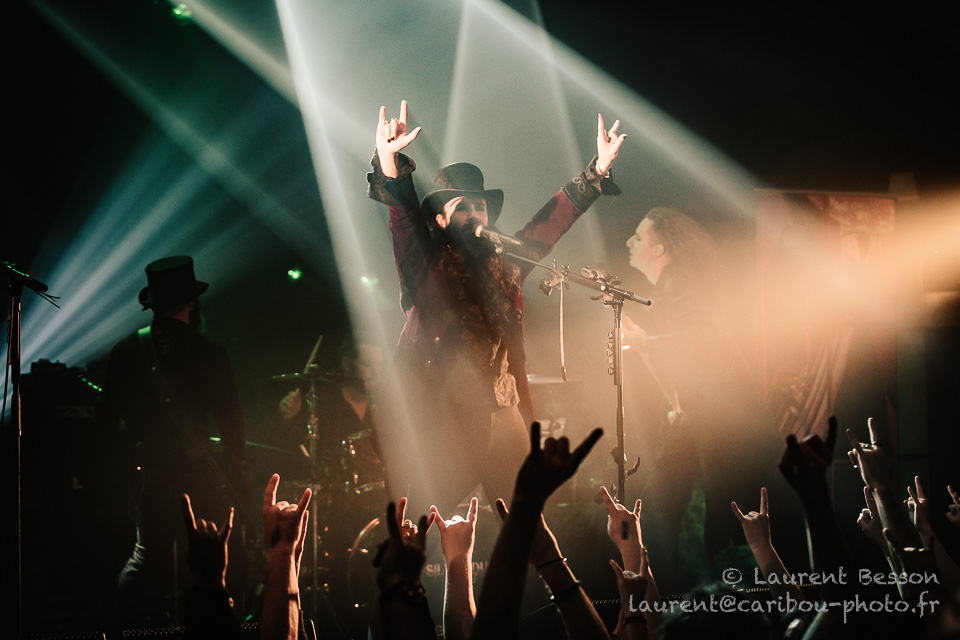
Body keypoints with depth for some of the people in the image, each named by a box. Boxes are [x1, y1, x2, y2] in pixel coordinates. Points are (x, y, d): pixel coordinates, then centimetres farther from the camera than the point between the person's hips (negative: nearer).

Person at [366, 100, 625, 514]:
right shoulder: (426, 265, 6)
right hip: (439, 413, -4)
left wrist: (599, 167, 19)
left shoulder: (505, 265, 18)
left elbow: (553, 220, 23)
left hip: (502, 413, 4)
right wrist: (388, 159, -29)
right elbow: (403, 215, -11)